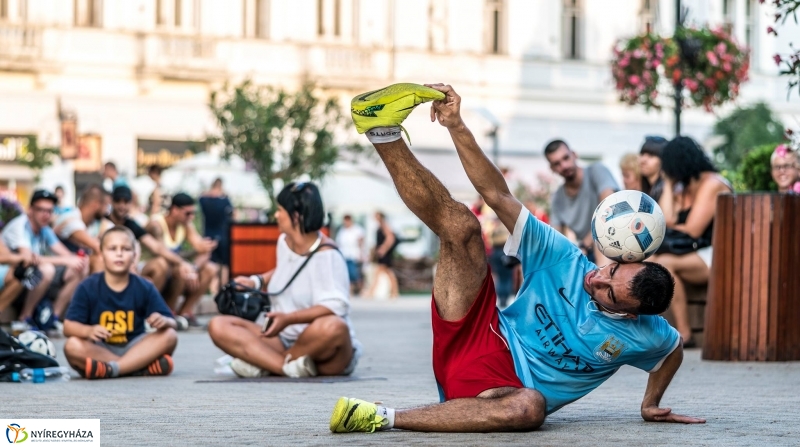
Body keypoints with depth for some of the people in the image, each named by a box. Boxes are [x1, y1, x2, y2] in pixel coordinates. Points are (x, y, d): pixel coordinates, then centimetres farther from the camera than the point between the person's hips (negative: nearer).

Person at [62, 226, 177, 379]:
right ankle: (145, 367, -31)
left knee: (169, 336, -22)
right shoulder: (88, 288, -5)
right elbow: (69, 326, -9)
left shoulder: (144, 288, -1)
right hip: (99, 350, -1)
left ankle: (111, 368, -33)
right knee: (72, 346, -31)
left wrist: (163, 321, -29)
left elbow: (172, 323, -3)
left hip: (134, 349, 1)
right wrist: (89, 331, -31)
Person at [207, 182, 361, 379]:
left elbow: (335, 306, -26)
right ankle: (290, 366, -33)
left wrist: (289, 318, -34)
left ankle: (262, 363, -19)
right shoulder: (284, 241, 7)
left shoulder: (326, 255, -15)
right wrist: (257, 281, 13)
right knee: (219, 326, -11)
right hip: (284, 340, 7)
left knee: (332, 326, -42)